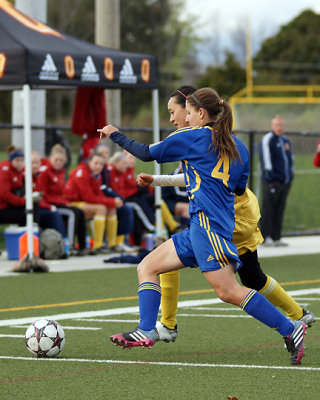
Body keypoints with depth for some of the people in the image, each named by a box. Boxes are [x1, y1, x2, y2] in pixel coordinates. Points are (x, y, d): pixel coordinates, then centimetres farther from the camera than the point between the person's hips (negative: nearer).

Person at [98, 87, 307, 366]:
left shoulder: (192, 137, -2)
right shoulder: (238, 147, 17)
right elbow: (239, 188, 24)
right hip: (198, 228, 10)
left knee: (228, 291, -15)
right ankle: (146, 331, 0)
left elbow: (147, 153, 6)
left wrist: (115, 135, 22)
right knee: (147, 267, 10)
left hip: (208, 223, -9)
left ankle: (290, 329, -13)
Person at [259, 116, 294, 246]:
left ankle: (276, 238, 9)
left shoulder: (286, 141, 19)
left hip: (285, 181, 7)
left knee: (279, 210, 7)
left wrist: (290, 175, 20)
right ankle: (265, 238, -8)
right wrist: (269, 172, -18)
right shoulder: (267, 140, -5)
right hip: (271, 181, -7)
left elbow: (290, 158, 26)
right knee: (268, 208, -9)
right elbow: (265, 157, -12)